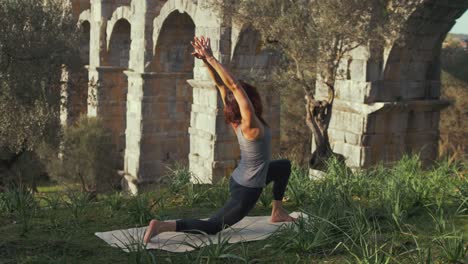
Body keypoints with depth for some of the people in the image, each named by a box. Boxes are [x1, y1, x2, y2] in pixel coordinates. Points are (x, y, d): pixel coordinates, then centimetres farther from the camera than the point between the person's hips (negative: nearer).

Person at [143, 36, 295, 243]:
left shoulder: (237, 121, -7)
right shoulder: (251, 125, -28)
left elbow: (221, 85, -11)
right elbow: (234, 86, -33)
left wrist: (206, 61, -12)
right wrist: (210, 59, -34)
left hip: (238, 179, 9)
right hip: (246, 191, -9)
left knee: (284, 166, 28)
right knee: (210, 227, -2)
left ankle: (277, 213, 36)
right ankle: (161, 226, -13)